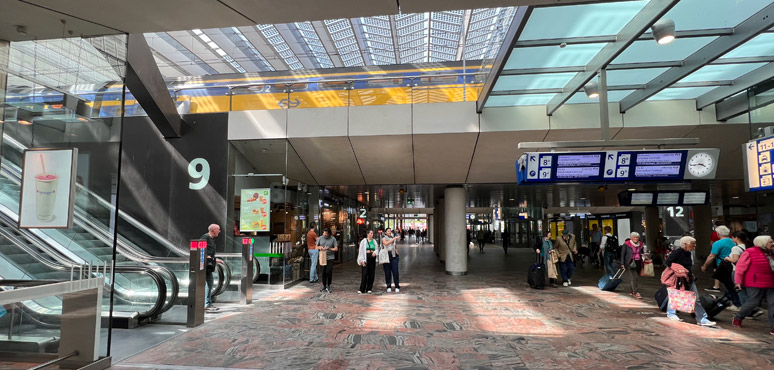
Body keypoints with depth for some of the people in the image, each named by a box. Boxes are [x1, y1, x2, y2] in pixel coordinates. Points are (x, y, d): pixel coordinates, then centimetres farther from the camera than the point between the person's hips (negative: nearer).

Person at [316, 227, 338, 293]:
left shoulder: (333, 239, 0)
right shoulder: (320, 238, 8)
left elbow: (336, 249, -1)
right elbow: (316, 247, 15)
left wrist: (330, 249, -17)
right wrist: (319, 247, -8)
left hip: (330, 258, -2)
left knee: (329, 272, -8)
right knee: (323, 272, 7)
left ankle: (328, 286, 9)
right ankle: (324, 286, 20)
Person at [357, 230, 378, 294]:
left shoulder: (374, 241, 15)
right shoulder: (363, 241, 3)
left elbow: (376, 249, 14)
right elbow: (361, 251, -2)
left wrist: (375, 252, -11)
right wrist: (362, 260, -10)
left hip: (372, 258, 4)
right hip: (366, 258, -4)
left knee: (371, 274, 3)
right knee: (364, 274, -8)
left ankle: (369, 289, 12)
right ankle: (362, 289, -3)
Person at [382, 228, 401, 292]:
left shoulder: (394, 239, 14)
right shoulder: (384, 239, 2)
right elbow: (386, 243, -20)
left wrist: (397, 255, 11)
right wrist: (394, 238, -25)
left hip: (394, 256, 2)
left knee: (395, 272, -4)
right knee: (387, 272, 1)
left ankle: (397, 287, 3)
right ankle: (389, 287, 12)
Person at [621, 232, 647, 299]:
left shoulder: (641, 244, 10)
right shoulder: (626, 244, -4)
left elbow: (642, 253, 21)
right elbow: (622, 254, -2)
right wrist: (622, 264, -5)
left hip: (638, 263, 5)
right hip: (631, 262, -5)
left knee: (636, 278, 10)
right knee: (634, 277, -12)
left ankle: (632, 291, 24)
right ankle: (636, 293, -9)